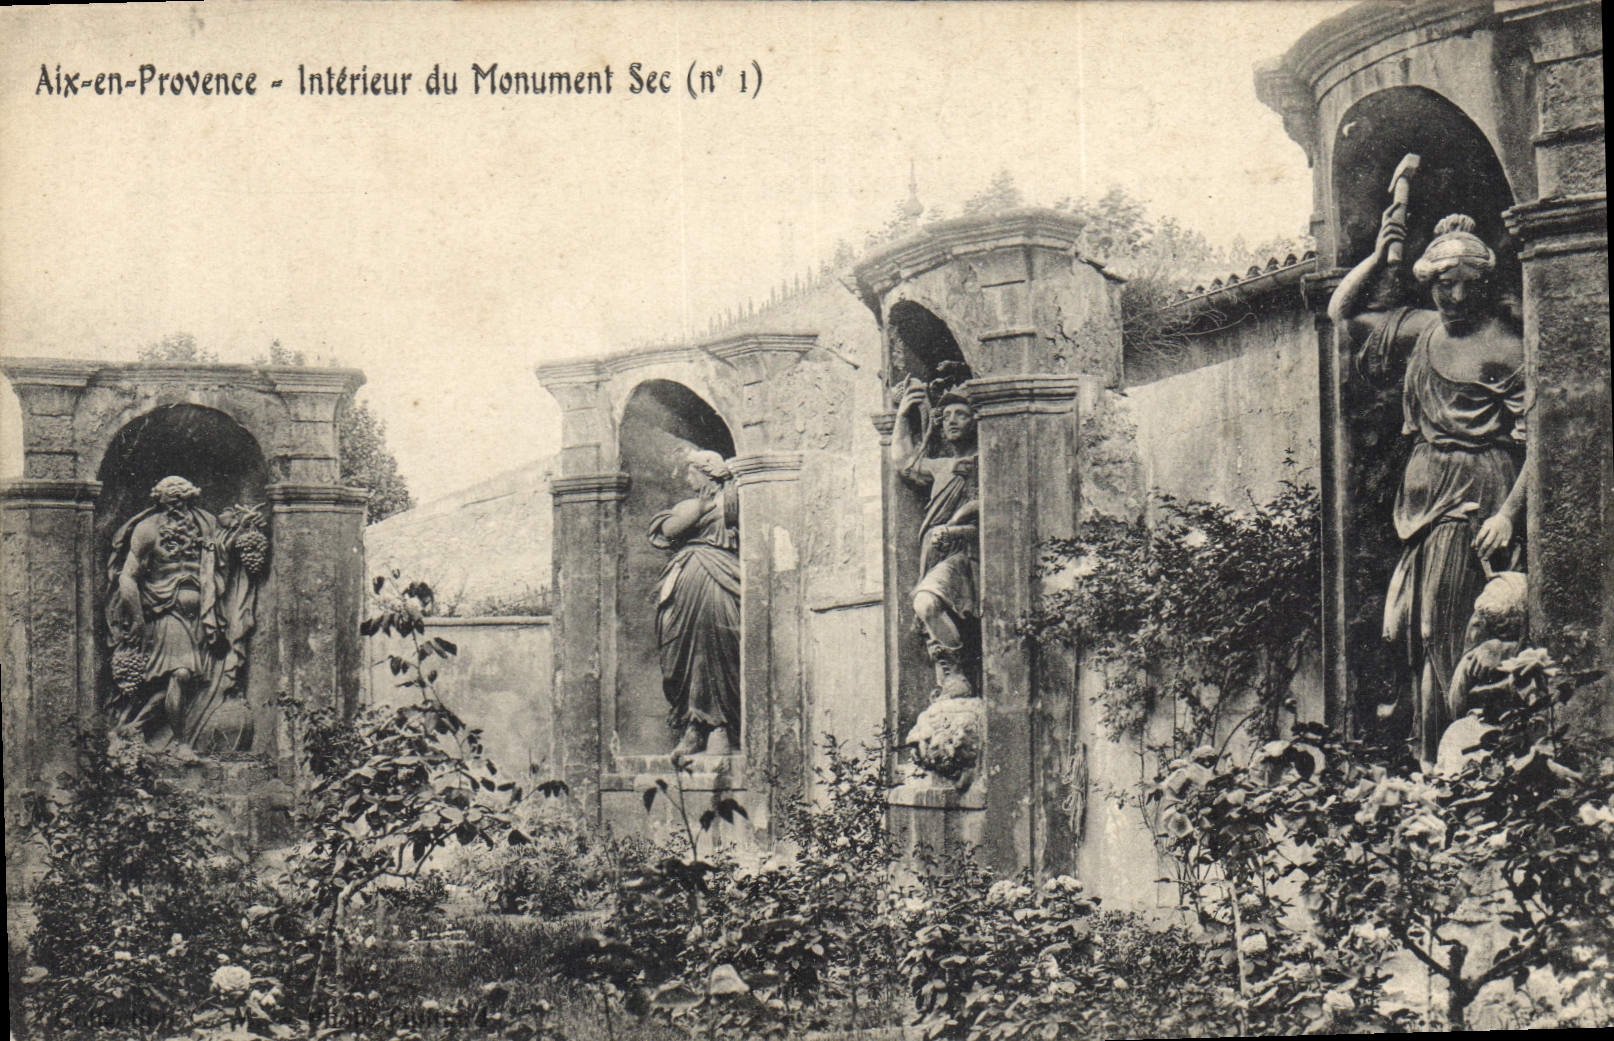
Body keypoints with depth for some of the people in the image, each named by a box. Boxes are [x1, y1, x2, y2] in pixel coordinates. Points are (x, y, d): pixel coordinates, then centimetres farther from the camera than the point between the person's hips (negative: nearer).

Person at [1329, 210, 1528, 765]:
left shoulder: (1504, 348, -10)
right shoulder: (1423, 327, 11)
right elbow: (1342, 314, 21)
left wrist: (1509, 513, -21)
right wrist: (1380, 255, 7)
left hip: (1474, 497, -7)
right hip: (1424, 491, 7)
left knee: (1448, 631, -8)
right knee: (1418, 631, 7)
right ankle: (1427, 760, 14)